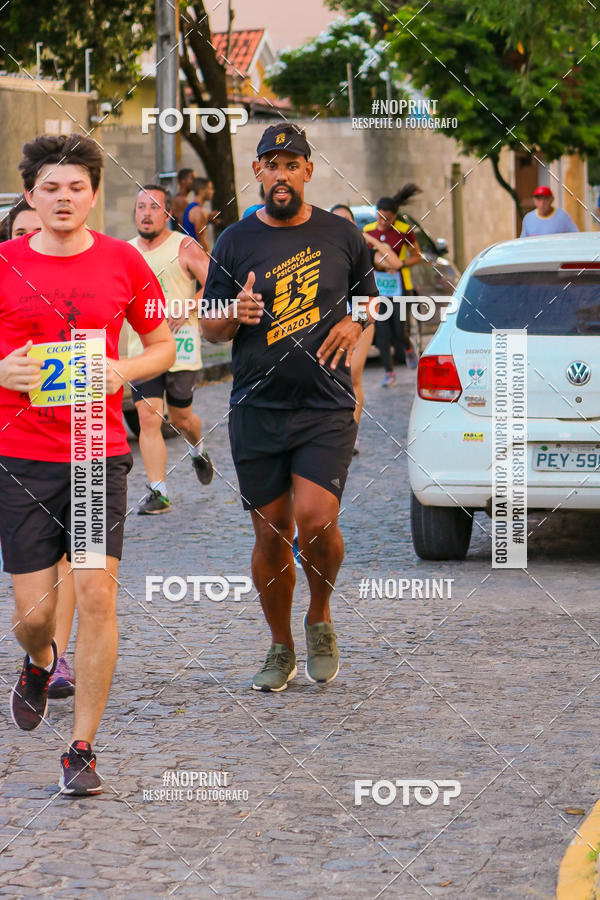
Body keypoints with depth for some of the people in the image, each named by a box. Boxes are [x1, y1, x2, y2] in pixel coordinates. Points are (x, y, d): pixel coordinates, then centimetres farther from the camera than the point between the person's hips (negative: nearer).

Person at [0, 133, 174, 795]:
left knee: (96, 594, -10)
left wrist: (125, 370, -6)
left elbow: (162, 345, 14)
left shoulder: (122, 262, 3)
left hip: (100, 452, 0)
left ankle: (81, 749, 1)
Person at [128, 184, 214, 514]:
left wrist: (186, 310, -17)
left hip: (180, 347, -3)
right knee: (148, 418, -8)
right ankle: (158, 492, -7)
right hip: (141, 348, 3)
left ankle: (198, 450, 45)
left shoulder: (185, 248, -5)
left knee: (180, 418, 9)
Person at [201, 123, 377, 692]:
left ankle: (319, 617, 10)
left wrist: (355, 322, -1)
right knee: (271, 533, 5)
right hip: (256, 410, 1)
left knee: (315, 519, -18)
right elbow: (208, 329, 7)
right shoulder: (235, 242, 5)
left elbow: (368, 295, 22)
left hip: (326, 407, -1)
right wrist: (234, 315, -16)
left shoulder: (340, 235, 7)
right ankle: (281, 648, 22)